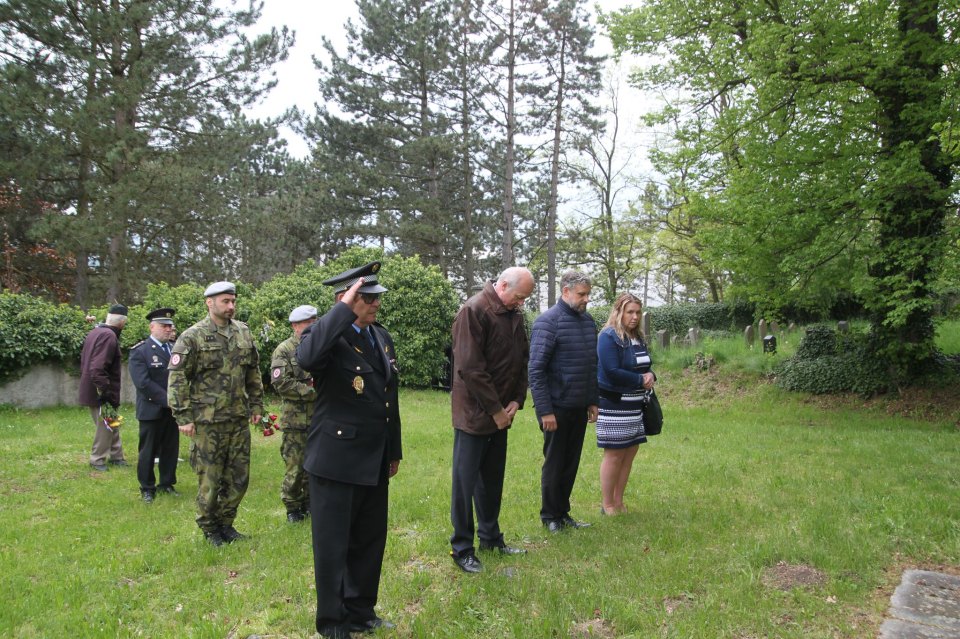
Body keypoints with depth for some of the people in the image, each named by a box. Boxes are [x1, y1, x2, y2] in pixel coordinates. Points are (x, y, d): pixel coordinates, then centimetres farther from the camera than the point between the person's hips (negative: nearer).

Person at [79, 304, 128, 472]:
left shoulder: (94, 332, 10)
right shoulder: (109, 336, -21)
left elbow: (84, 362, 18)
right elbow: (98, 368, -28)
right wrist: (105, 392, -23)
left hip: (91, 388, 10)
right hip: (102, 393, -10)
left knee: (112, 425, 17)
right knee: (105, 426, 3)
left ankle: (116, 456, 26)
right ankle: (98, 459, 14)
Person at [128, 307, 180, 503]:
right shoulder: (139, 352, -7)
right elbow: (143, 383, -17)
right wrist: (166, 400, -19)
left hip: (172, 409, 5)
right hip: (151, 410, -5)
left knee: (171, 449, 11)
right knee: (148, 450, 6)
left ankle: (167, 484, 24)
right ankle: (147, 488, 19)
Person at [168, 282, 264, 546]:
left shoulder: (244, 333, 8)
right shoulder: (192, 337, -8)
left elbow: (253, 373, 16)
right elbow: (177, 378, -9)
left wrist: (256, 406, 13)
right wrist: (183, 417, -12)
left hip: (239, 418, 5)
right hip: (207, 422, -5)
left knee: (239, 477, 11)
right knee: (210, 479, 4)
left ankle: (226, 523, 28)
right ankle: (209, 528, 22)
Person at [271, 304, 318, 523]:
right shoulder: (284, 350, -5)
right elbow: (281, 383, -15)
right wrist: (313, 392, -17)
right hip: (296, 420, -4)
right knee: (296, 466, 1)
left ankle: (309, 503, 27)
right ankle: (292, 507, 17)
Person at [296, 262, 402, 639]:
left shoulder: (382, 337, 10)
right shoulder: (327, 335, -12)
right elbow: (307, 358, -39)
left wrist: (394, 451, 18)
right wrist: (343, 310, -32)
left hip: (375, 461, 7)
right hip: (336, 460, -7)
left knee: (370, 541, 17)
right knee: (333, 545, 7)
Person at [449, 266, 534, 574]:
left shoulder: (515, 315, 8)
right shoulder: (474, 311, -17)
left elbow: (522, 360, 14)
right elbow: (470, 368, -21)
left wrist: (516, 400, 0)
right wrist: (495, 410, -16)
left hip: (500, 414, 8)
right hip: (474, 413, -7)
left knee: (492, 480, 17)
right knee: (466, 480, 1)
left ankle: (490, 537, 30)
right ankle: (461, 548, 12)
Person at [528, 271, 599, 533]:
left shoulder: (587, 320, 9)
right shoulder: (548, 322, -13)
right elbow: (536, 370, -15)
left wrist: (593, 401, 14)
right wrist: (545, 411, -17)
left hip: (580, 408, 6)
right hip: (557, 408, -6)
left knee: (571, 464, 14)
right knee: (554, 464, 6)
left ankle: (563, 513, 27)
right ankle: (550, 516, 21)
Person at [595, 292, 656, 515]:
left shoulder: (638, 337, 13)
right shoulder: (608, 336, -13)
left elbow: (644, 366, 20)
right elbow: (612, 372, -21)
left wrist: (650, 376, -3)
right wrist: (641, 380, -13)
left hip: (635, 405, 8)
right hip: (614, 405, -8)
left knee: (630, 453, 11)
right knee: (614, 454, -3)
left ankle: (618, 502, 21)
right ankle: (607, 505, 8)